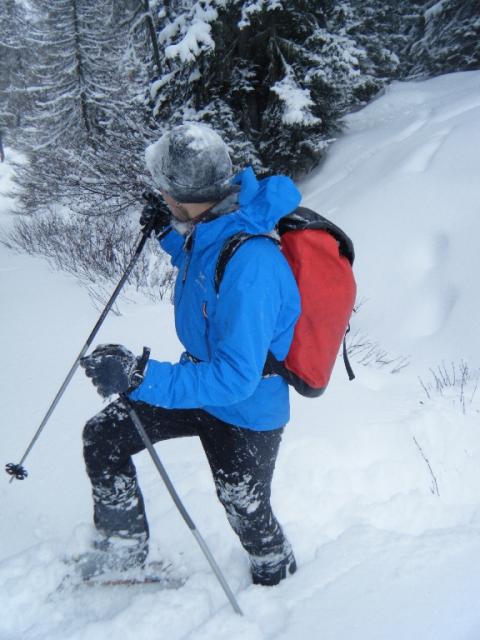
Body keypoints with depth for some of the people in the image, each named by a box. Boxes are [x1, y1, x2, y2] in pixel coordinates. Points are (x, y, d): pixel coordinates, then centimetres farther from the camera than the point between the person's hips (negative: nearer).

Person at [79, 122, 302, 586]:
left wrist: (141, 378, -41)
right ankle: (123, 549, 27)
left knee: (246, 512, 18)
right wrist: (170, 236, 4)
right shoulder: (213, 227, -10)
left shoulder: (250, 267, -37)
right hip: (206, 376, 8)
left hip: (244, 412, -8)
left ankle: (276, 574, 53)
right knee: (102, 436, 7)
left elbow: (235, 378, -36)